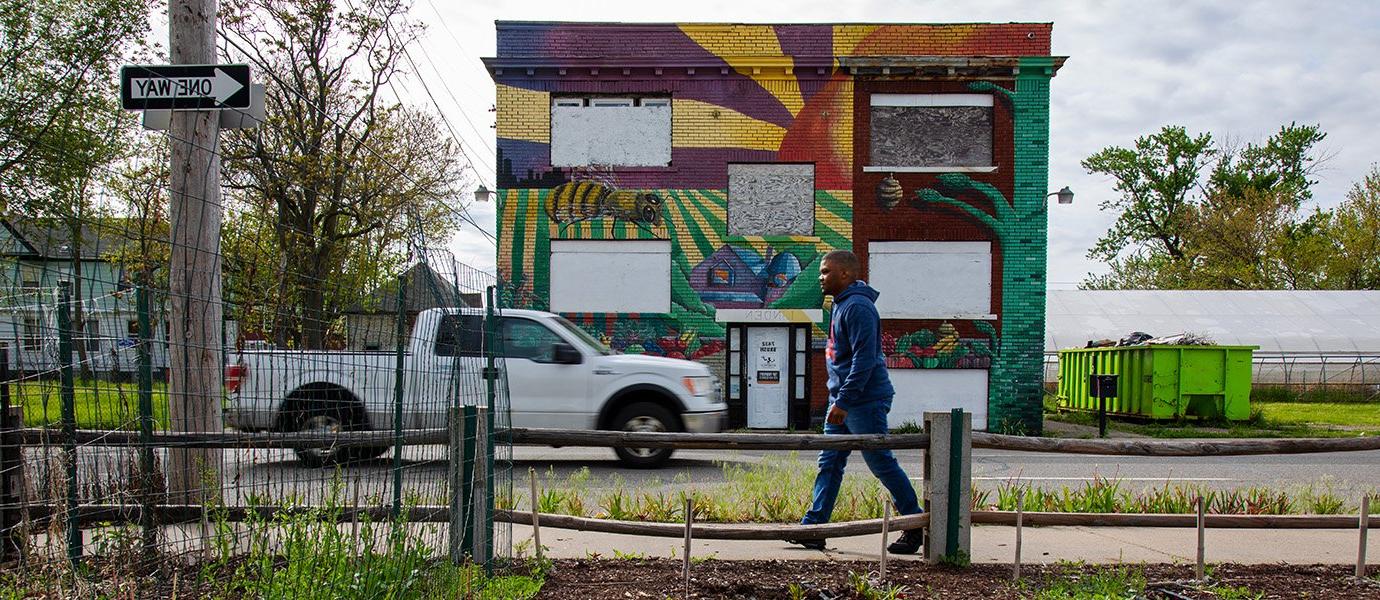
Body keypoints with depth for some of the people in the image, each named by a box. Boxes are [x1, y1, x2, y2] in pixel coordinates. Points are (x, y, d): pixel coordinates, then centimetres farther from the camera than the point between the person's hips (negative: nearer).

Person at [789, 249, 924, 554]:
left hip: (865, 402, -10)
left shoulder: (858, 307, -17)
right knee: (829, 464, 8)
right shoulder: (841, 304, 15)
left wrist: (843, 401, -24)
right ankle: (813, 527, 12)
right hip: (843, 400, 10)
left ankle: (917, 527, 14)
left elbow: (864, 359, -24)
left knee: (882, 464, -1)